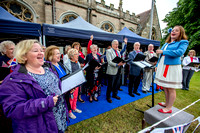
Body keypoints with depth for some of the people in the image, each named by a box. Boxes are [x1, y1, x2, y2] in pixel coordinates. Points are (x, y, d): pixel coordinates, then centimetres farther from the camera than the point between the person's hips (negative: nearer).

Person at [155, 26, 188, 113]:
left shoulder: (183, 42, 1)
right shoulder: (166, 43, 21)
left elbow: (179, 52, -18)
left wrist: (163, 51, -16)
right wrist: (157, 66, 17)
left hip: (172, 67, -7)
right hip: (163, 67, 7)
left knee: (171, 89, 1)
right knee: (165, 87, 13)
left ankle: (169, 108, 13)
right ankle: (167, 103, 29)